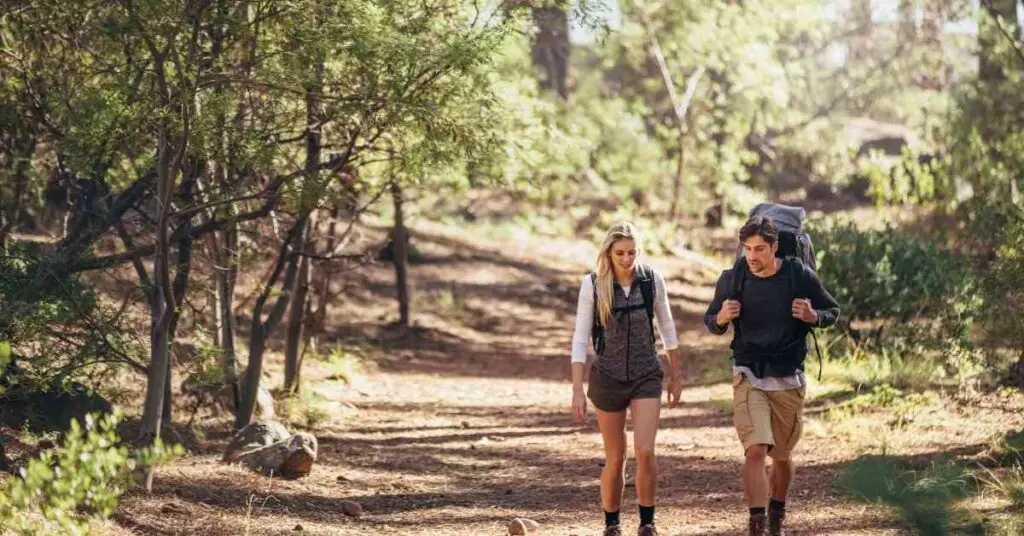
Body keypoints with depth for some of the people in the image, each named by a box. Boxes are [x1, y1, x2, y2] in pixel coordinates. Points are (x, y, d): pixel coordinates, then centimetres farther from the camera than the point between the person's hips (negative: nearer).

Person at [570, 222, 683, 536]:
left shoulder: (652, 280, -4)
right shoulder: (593, 284, -9)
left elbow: (667, 327, 9)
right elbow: (580, 339, -7)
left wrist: (676, 376, 12)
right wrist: (577, 390, -11)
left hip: (646, 376, 1)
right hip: (608, 378, -1)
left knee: (644, 452, -14)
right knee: (615, 459, 7)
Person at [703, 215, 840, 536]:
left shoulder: (800, 276, -7)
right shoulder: (732, 278, -5)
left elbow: (832, 312, 6)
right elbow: (710, 321, 9)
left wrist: (813, 316, -16)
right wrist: (721, 319, -15)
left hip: (788, 380, 1)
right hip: (749, 377, -1)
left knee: (782, 456, 13)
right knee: (755, 451, -18)